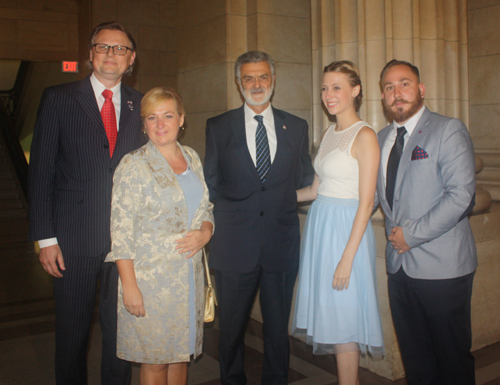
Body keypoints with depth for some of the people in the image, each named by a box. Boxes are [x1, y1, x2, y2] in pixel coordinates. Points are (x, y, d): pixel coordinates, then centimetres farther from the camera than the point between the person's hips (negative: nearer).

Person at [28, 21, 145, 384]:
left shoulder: (139, 105, 8)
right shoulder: (58, 98, 0)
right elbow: (41, 170, -2)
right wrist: (45, 237, -7)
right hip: (74, 239, -2)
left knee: (121, 328, 13)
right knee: (72, 331, 11)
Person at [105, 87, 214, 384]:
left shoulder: (192, 158, 8)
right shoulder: (134, 165, -9)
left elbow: (206, 208, 16)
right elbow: (121, 230, -12)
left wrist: (205, 233, -6)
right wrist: (129, 286, -16)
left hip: (190, 274, 5)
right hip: (151, 277, -5)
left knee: (181, 353, 15)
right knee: (156, 359, 6)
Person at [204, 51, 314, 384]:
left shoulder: (297, 127, 8)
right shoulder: (218, 127, 4)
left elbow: (304, 179, 13)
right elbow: (211, 185, 7)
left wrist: (279, 194, 0)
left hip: (282, 242, 1)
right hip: (235, 244, -1)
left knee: (278, 328, 13)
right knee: (232, 328, 11)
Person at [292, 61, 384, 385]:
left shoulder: (365, 136, -13)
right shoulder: (330, 134, 12)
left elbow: (366, 203, -17)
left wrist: (347, 258, -19)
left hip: (346, 231, -8)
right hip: (320, 227, 8)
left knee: (343, 320, 2)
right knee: (330, 314, 15)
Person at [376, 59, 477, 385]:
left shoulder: (448, 130, -7)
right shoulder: (383, 138, 13)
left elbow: (461, 195, -17)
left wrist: (412, 234, -15)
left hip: (441, 266, -6)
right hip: (400, 264, 6)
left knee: (452, 356, 7)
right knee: (415, 356, 15)